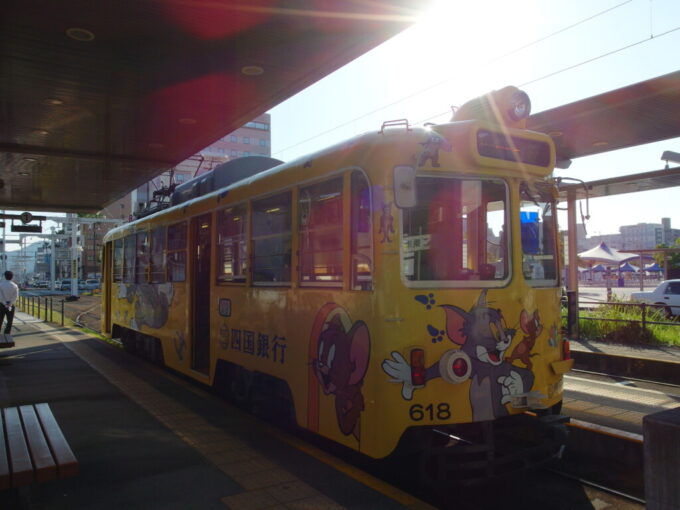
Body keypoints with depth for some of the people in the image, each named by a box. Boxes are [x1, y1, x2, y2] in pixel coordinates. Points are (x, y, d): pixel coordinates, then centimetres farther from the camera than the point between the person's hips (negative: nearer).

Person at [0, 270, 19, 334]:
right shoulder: (14, 286, -3)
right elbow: (15, 297, -10)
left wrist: (5, 304, -12)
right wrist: (9, 304, -12)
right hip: (11, 305, 0)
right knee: (9, 322, 7)